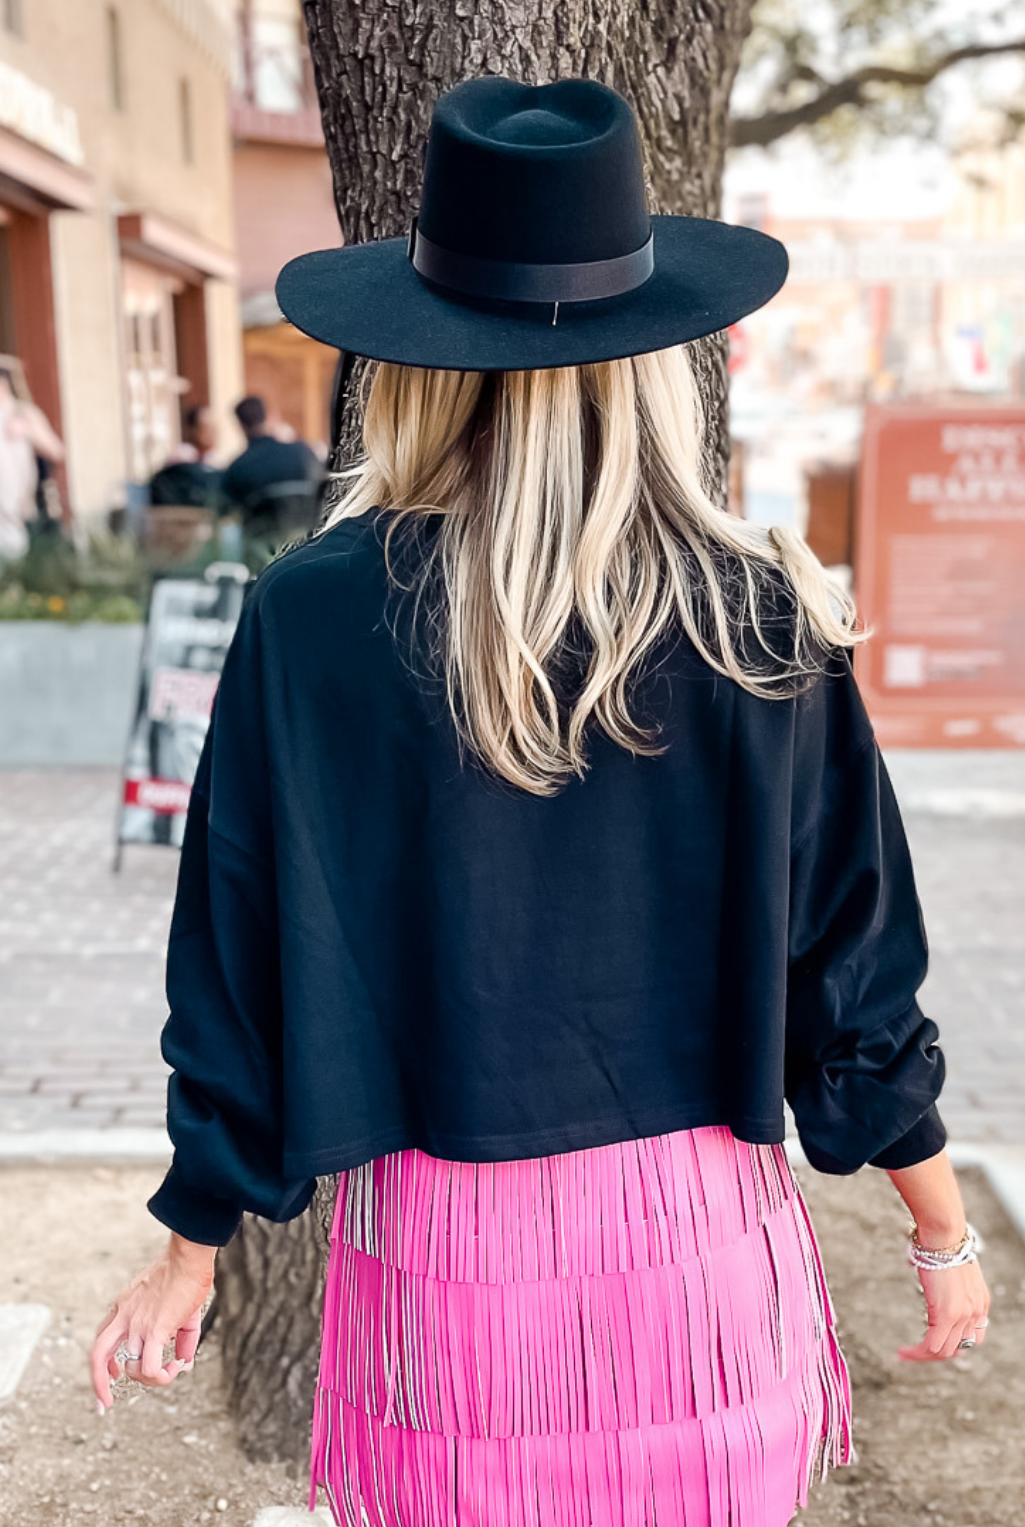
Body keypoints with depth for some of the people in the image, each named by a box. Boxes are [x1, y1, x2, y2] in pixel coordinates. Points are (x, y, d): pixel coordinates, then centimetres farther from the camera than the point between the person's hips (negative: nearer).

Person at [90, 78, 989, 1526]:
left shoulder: (310, 620, -11)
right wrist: (943, 1232, 13)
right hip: (695, 1241, 1)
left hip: (442, 1247, 0)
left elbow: (244, 969, -5)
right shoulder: (761, 620, -8)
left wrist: (191, 1249, 10)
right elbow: (855, 962, -2)